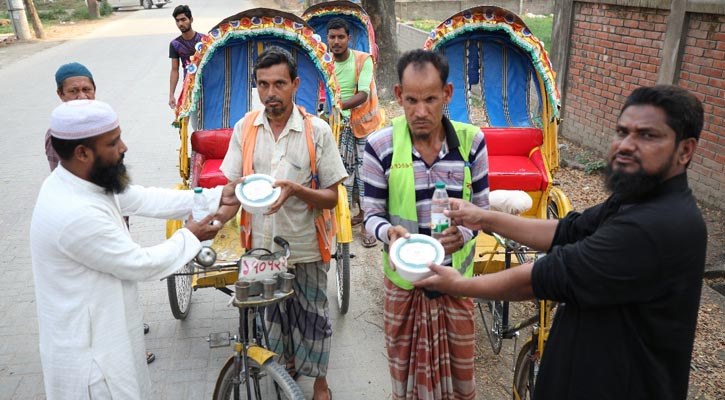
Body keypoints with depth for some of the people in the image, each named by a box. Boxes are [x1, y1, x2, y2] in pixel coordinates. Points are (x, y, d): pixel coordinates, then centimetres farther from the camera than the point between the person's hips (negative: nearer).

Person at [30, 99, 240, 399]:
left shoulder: (80, 180, -4)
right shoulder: (77, 215, -33)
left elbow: (144, 199, 4)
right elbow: (143, 265, -23)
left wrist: (216, 197, 0)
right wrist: (190, 237, -6)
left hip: (98, 328, 9)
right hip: (89, 350, -9)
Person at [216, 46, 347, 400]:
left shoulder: (317, 131, -11)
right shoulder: (244, 129, -4)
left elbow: (331, 198, -8)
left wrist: (297, 190, -27)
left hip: (305, 249, -2)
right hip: (261, 247, 2)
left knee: (312, 316, 13)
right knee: (273, 313, 20)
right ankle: (286, 367, 47)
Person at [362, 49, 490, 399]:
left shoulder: (471, 141, -7)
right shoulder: (380, 146, -11)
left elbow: (481, 208, -1)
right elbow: (372, 214, -6)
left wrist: (463, 234, -23)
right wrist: (389, 233, -28)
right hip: (403, 280, -1)